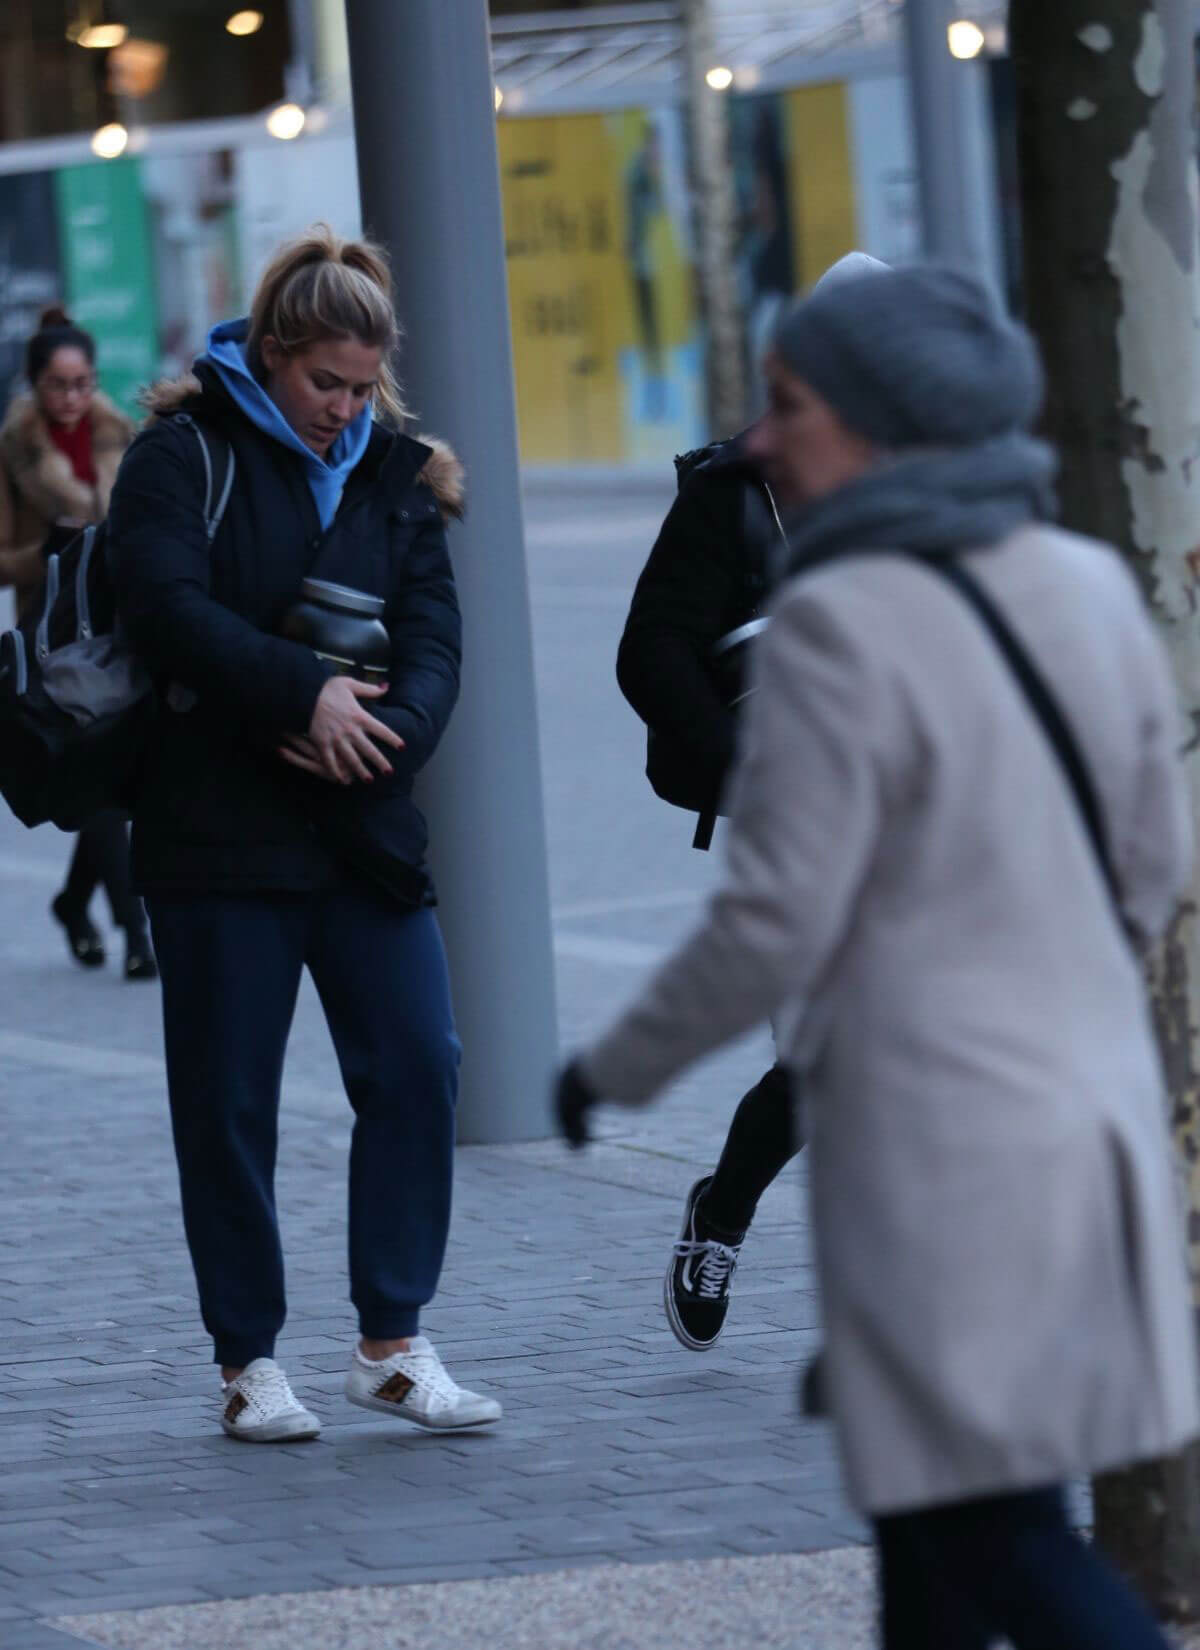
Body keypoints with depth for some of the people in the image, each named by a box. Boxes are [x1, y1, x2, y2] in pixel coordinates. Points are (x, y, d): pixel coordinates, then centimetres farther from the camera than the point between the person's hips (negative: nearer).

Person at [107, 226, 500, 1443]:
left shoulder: (393, 475, 12)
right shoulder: (184, 457, -2)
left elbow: (432, 637, 3)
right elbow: (168, 605, -17)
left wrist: (389, 729, -17)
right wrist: (306, 693, -22)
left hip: (363, 833, 4)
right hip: (217, 834, -4)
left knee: (416, 1067, -6)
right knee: (228, 1102, 1)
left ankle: (392, 1342, 4)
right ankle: (249, 1361, 11)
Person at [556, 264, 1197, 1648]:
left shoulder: (840, 626, -17)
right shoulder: (1088, 589, 5)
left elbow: (777, 921, -17)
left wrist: (617, 1069, -2)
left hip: (938, 1142, -8)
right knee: (925, 1532, 18)